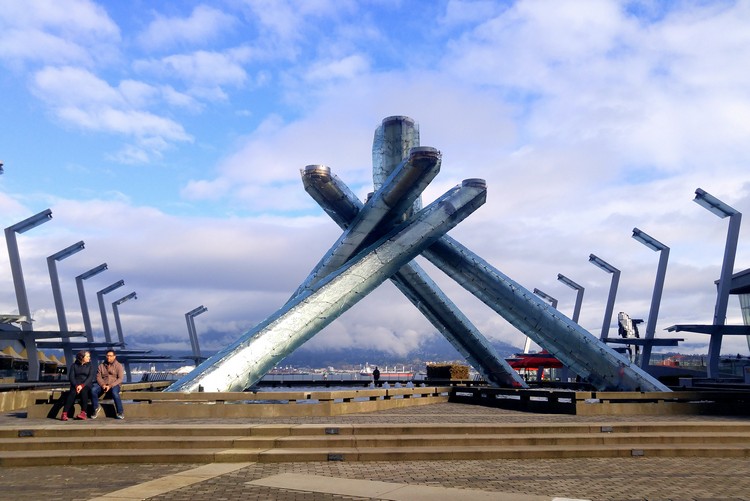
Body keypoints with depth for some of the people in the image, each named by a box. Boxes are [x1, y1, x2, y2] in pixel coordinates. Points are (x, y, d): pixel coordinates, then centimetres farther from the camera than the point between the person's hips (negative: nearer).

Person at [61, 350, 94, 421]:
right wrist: (76, 386, -19)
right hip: (75, 385, 0)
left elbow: (90, 377, -3)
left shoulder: (90, 365, 10)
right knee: (72, 392, -32)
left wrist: (82, 385, -19)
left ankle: (83, 413, -35)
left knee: (83, 391, -34)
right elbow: (71, 377, 0)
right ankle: (64, 414, -38)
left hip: (86, 385, 0)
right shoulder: (74, 365, 11)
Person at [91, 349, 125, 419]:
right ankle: (96, 408, -5)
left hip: (114, 385, -3)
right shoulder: (101, 366, 15)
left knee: (114, 392, -37)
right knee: (93, 390, -28)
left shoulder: (119, 365, 4)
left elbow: (120, 378, -5)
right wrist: (103, 385, -14)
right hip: (103, 384, 3)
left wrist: (110, 386, -17)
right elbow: (98, 377, 6)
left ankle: (120, 413, -27)